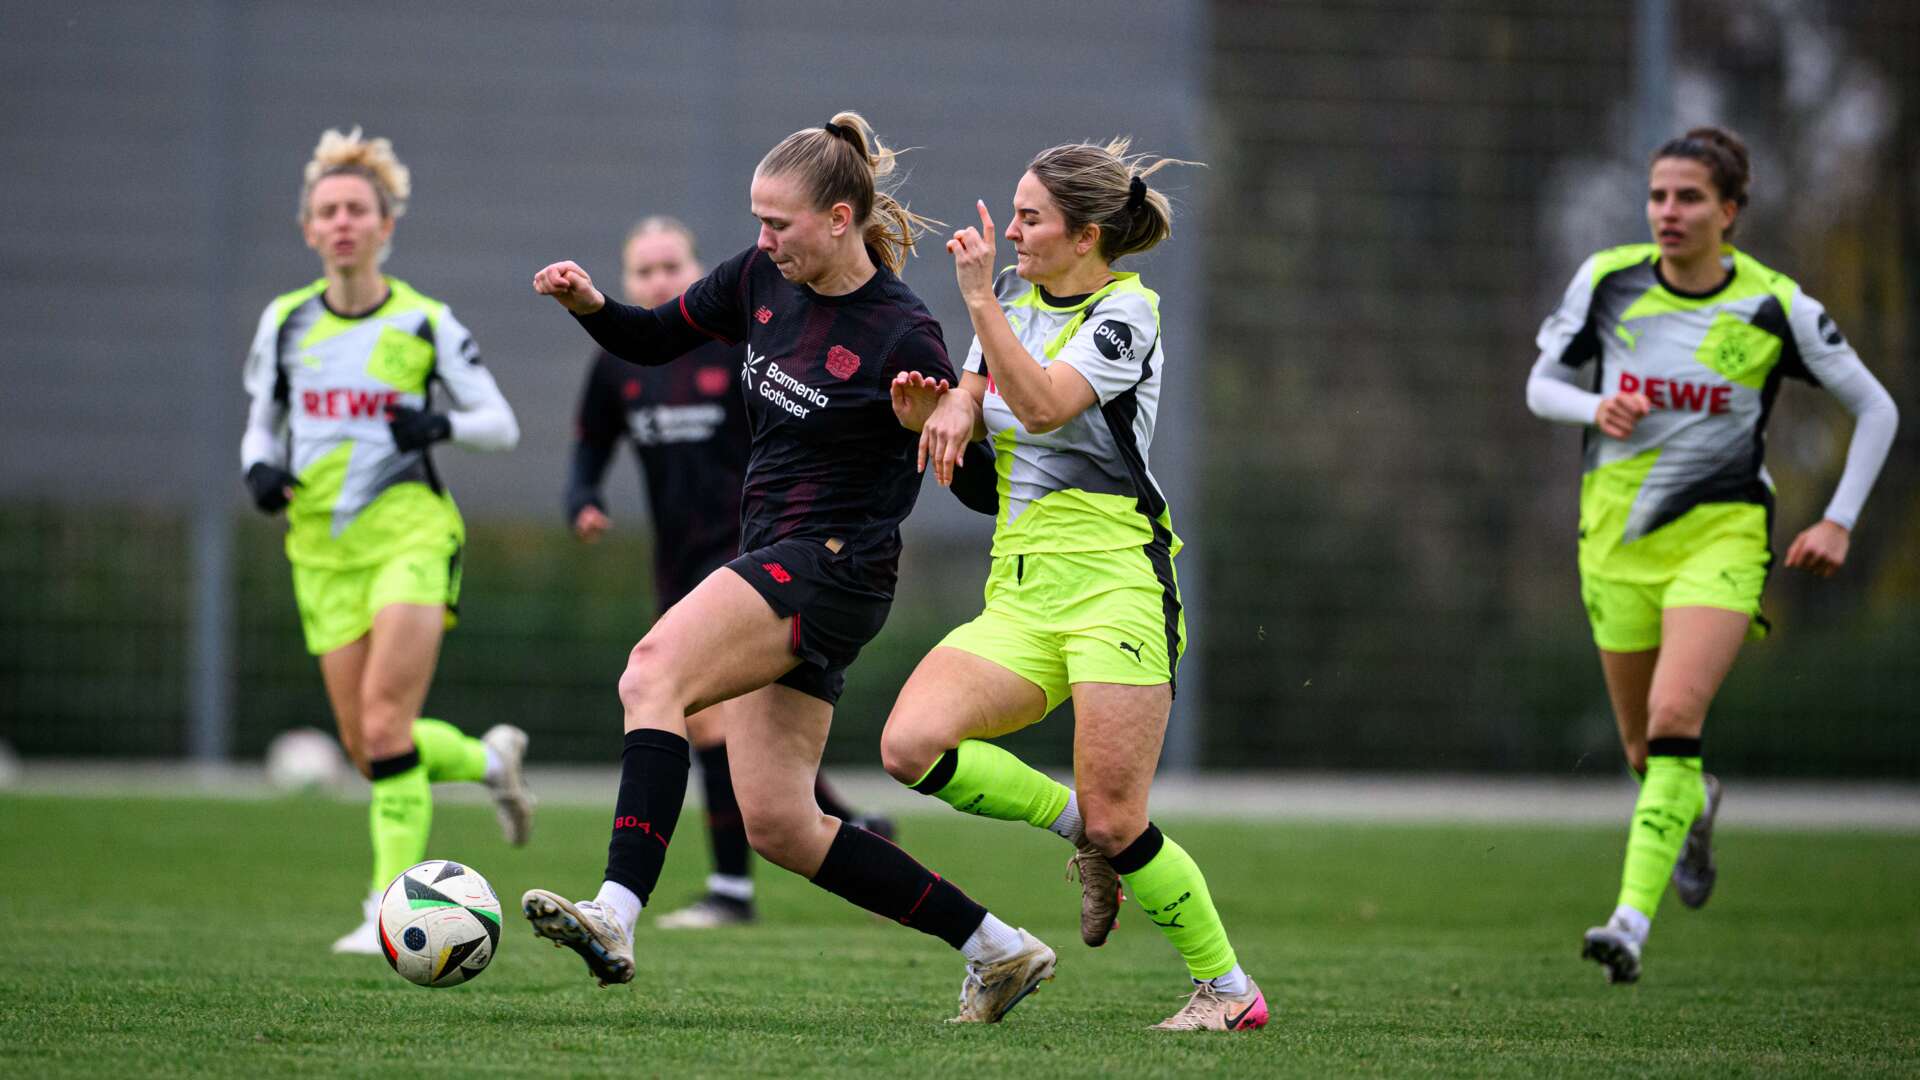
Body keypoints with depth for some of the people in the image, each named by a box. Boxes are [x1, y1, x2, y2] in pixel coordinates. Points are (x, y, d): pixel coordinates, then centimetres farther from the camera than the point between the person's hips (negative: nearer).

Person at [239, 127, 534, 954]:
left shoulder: (425, 323, -1)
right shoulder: (285, 322, 6)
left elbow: (502, 425, 3)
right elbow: (260, 424, 16)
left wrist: (442, 423, -17)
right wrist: (260, 468, -6)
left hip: (408, 530, -4)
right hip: (322, 546, 4)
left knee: (384, 723, -17)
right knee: (365, 748, 3)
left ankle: (393, 907, -12)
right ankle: (490, 760, 32)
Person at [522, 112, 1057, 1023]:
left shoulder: (902, 338, -14)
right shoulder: (763, 278, 5)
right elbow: (654, 339, 17)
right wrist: (588, 305, -3)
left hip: (833, 563, -9)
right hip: (773, 558, 9)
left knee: (653, 673, -29)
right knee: (778, 824, 7)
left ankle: (615, 919, -41)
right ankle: (997, 948, 17)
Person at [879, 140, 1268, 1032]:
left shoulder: (1126, 311, -9)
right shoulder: (1017, 294, 12)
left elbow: (1043, 405, -22)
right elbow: (976, 392, 21)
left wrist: (978, 298, -26)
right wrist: (946, 409, -2)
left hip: (1112, 581, -7)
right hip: (1019, 594, 7)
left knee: (1114, 823, -11)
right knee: (911, 745, -17)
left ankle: (1228, 986, 8)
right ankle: (1077, 827, 5)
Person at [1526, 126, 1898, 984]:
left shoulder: (1776, 308, -8)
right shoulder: (1607, 280, -3)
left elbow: (1875, 409, 4)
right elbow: (1541, 386, 8)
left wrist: (1840, 520, -2)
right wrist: (1596, 406, -14)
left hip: (1721, 534, -3)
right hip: (1618, 534, 3)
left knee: (1674, 719, -24)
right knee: (1646, 751, 13)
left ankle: (1632, 921, -28)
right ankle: (1696, 807, 50)